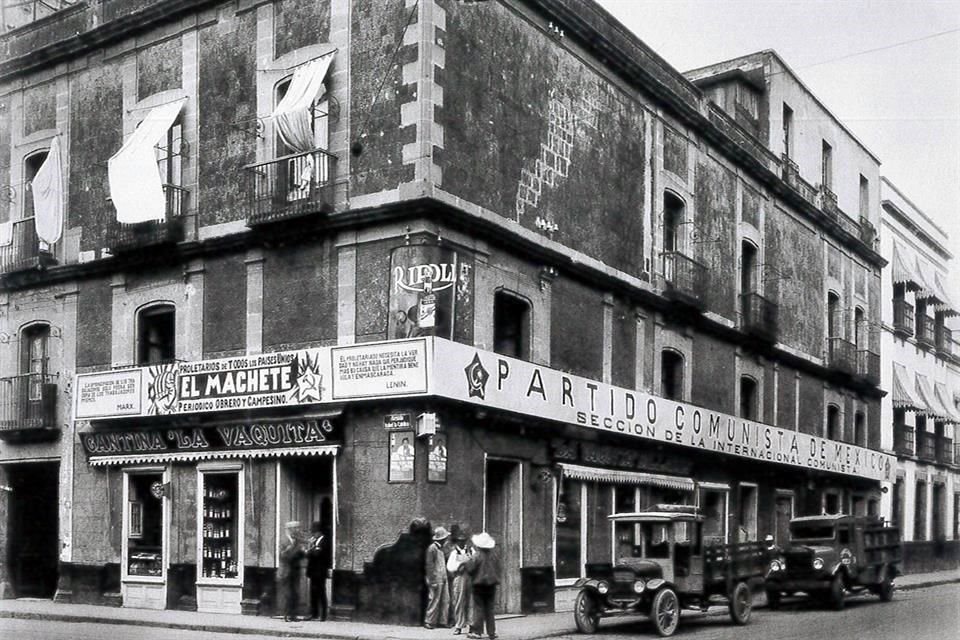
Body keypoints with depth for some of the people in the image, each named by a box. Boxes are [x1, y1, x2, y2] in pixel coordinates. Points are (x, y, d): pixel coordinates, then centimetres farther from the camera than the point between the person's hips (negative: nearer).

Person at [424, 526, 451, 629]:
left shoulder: (440, 548, 16)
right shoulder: (432, 548, -11)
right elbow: (429, 565, -13)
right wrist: (433, 580, -16)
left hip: (443, 579, 9)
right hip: (436, 579, -9)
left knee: (446, 600, 7)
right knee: (434, 600, -4)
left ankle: (442, 621, 14)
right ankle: (429, 621, 4)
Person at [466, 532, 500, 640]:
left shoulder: (477, 555, -17)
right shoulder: (496, 554, -3)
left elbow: (469, 569, -13)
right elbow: (497, 569, 8)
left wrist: (468, 561, 3)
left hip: (479, 584, -4)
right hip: (492, 584, 4)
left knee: (479, 608, 3)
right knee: (489, 608, 13)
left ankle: (477, 631, 1)